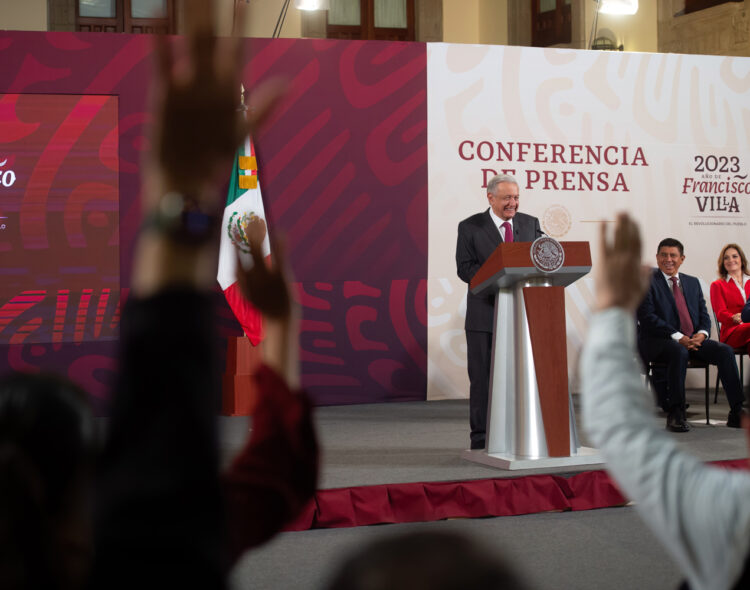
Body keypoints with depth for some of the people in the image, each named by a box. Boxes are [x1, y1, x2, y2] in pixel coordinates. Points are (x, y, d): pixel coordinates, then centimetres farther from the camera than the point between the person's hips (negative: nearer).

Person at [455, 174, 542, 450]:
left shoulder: (530, 224, 10)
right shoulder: (470, 227, -1)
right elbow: (464, 268, -8)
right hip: (486, 315, -3)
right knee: (482, 377, 2)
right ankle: (481, 437, 10)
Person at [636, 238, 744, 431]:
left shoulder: (692, 282, 20)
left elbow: (704, 315, 15)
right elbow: (648, 317, -10)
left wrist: (702, 334, -9)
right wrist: (678, 337, -19)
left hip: (693, 339, 5)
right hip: (658, 342, -5)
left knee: (725, 351, -20)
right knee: (679, 352, -38)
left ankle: (737, 412, -21)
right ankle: (675, 414, -31)